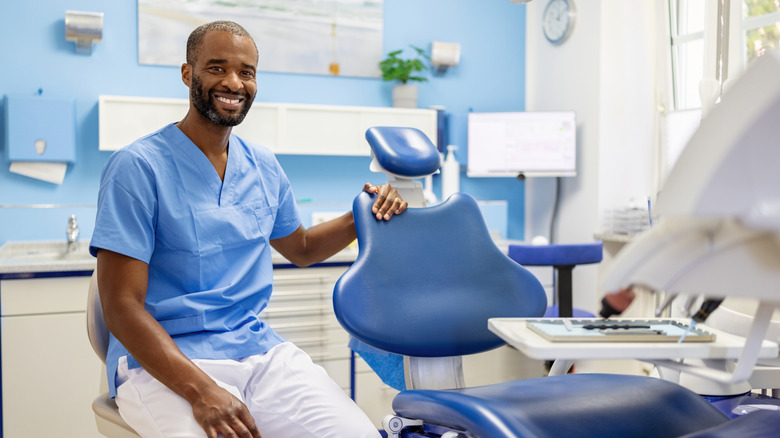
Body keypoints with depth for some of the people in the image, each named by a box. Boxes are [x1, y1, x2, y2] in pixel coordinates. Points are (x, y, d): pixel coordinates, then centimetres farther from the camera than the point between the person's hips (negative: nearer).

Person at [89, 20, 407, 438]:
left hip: (261, 351, 5)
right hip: (164, 364, -5)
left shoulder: (264, 166, 11)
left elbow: (300, 248, 28)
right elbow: (122, 306, -12)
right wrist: (201, 390, -25)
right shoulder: (137, 167, -8)